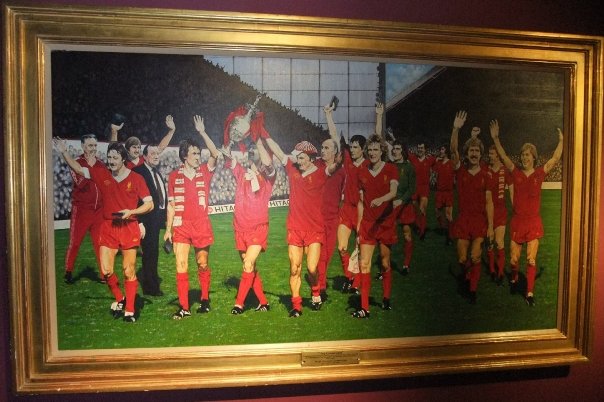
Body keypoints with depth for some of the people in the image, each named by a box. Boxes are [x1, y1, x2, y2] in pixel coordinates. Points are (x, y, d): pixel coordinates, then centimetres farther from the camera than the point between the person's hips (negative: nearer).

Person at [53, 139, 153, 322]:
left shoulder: (136, 178, -4)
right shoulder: (102, 175, 5)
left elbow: (149, 204, -4)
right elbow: (78, 169, 9)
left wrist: (131, 211, -17)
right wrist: (64, 152, 0)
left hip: (129, 228, -3)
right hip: (108, 228, 3)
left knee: (129, 271, 3)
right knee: (106, 270, -3)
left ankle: (129, 310, 14)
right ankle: (120, 299, 24)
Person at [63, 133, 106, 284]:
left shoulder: (101, 165, 8)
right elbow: (80, 184, -19)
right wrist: (90, 167, -23)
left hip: (99, 210, 3)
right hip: (81, 209, -3)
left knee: (100, 243, 4)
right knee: (74, 242, 4)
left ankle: (104, 274, 9)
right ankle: (68, 272, 18)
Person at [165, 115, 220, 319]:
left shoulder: (204, 172, 4)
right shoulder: (174, 176, 4)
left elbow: (215, 154, -13)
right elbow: (171, 204, 6)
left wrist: (202, 132, -16)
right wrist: (168, 228, 3)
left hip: (202, 226, 0)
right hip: (181, 226, 0)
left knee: (202, 265, 11)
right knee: (181, 266, -6)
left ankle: (205, 299, 28)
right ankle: (184, 307, -1)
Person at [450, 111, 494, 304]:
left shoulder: (485, 176, 0)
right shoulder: (460, 171, 1)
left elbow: (489, 202, -1)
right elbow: (453, 150, -15)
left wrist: (490, 226, -6)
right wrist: (456, 129, -28)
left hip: (480, 220, -1)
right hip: (463, 219, 1)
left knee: (475, 257, -5)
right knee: (462, 258, 4)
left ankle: (473, 290, 11)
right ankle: (467, 274, 37)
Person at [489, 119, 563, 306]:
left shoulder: (539, 173, 2)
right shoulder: (516, 173, 0)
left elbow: (555, 158, -1)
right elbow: (503, 156, -6)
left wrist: (561, 140, -5)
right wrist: (495, 138, -13)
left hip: (533, 222, 0)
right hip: (517, 221, 0)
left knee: (531, 260, 0)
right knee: (513, 259, 6)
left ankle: (530, 292, 11)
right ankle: (514, 279, 36)